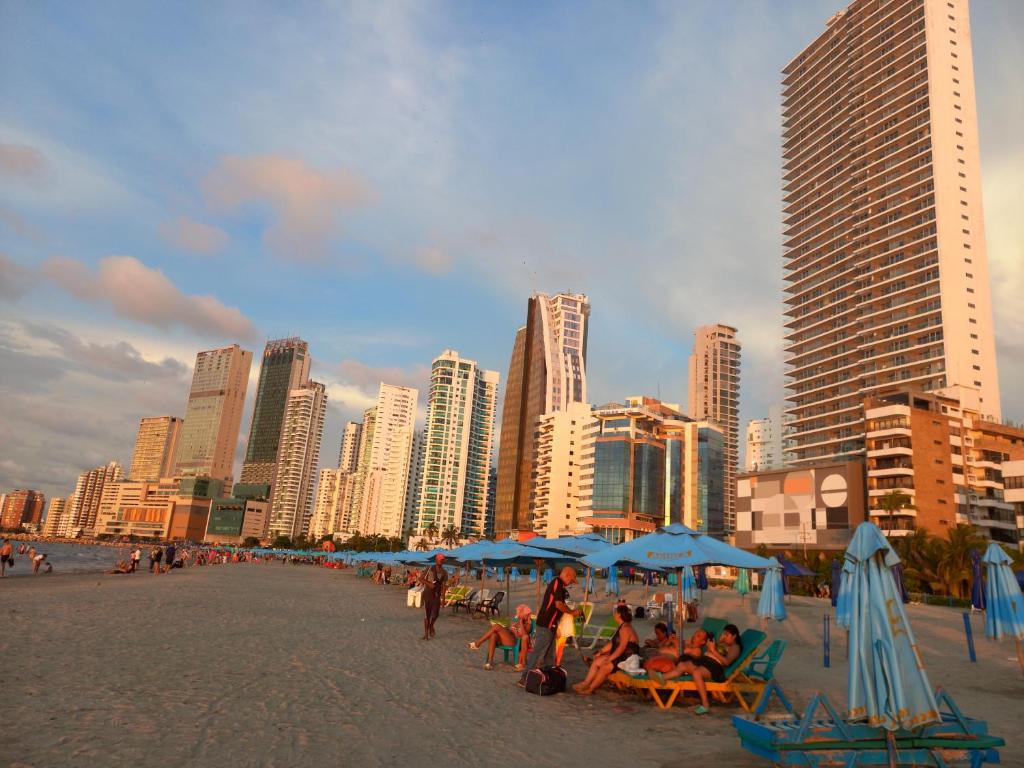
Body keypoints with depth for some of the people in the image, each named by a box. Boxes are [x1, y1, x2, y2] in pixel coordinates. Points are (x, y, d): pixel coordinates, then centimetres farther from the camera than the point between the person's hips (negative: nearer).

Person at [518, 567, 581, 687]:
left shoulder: (558, 583, 16)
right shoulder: (558, 583, -14)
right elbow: (558, 604, -22)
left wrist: (571, 611, 13)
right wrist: (572, 612, -8)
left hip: (550, 624, 10)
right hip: (546, 624, -10)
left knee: (549, 654, 14)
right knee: (538, 652, -7)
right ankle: (524, 679, -4)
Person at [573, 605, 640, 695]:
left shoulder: (626, 628, -17)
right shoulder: (621, 627, 15)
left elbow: (622, 647, -24)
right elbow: (612, 644, 18)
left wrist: (609, 659, -23)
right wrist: (600, 652, 9)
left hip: (627, 660, -10)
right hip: (619, 656, 10)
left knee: (605, 667, -23)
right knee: (596, 661, 0)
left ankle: (590, 689, -13)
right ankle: (585, 683, -1)